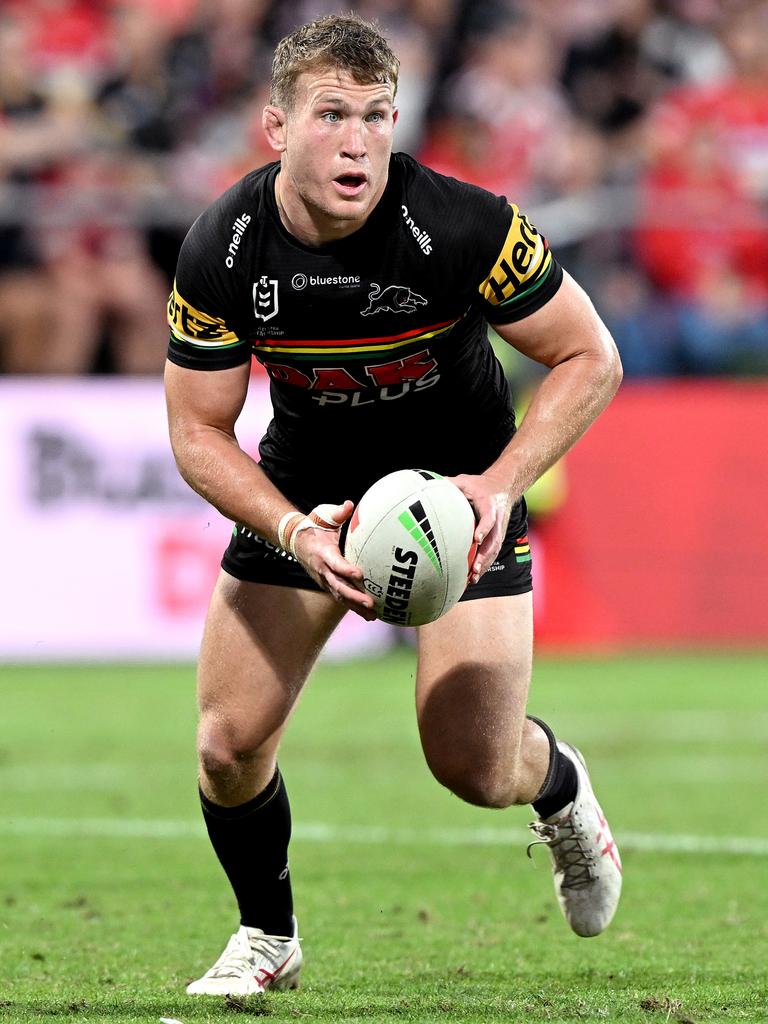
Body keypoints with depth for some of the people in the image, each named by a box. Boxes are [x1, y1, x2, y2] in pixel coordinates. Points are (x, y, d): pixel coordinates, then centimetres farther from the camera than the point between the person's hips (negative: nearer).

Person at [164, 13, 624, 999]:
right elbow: (197, 430, -12)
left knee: (477, 767, -10)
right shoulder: (223, 250, -21)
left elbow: (589, 358, -16)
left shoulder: (463, 226, -28)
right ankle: (266, 937, 23)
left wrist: (500, 483, -29)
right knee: (229, 744, -6)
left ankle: (562, 789, 28)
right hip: (303, 492, 2)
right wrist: (293, 531, -28)